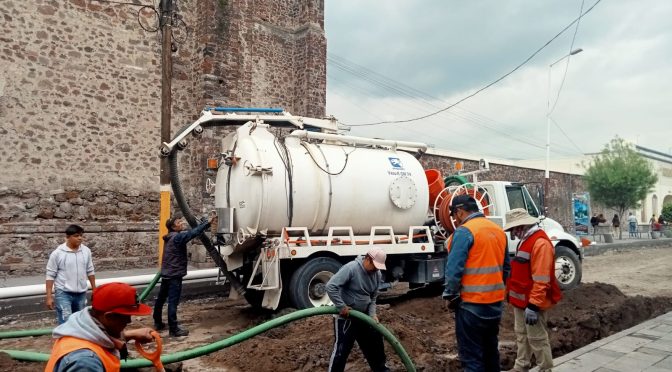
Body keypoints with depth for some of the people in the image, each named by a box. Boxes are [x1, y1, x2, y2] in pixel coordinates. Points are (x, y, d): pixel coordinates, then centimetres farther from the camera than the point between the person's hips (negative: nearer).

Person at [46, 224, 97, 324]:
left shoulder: (86, 251, 2)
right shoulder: (57, 253, -10)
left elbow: (90, 271, 11)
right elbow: (50, 276, -7)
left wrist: (94, 289, 13)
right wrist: (49, 296, -10)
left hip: (81, 293, 5)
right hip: (63, 293, -5)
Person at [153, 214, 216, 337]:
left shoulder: (171, 237, 13)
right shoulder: (178, 237, -16)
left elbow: (188, 232, 13)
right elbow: (193, 233, -29)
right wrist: (208, 223, -31)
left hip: (166, 274, 10)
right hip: (174, 275, -10)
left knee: (161, 299, 17)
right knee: (173, 302, -7)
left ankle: (158, 323, 30)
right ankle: (174, 329, -5)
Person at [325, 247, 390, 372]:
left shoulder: (377, 274, -2)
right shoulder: (351, 268, -26)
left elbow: (373, 297, 9)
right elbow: (330, 286, -30)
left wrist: (372, 314, -6)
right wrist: (342, 306, -27)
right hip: (345, 315, -7)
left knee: (375, 341, 19)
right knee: (341, 348, -4)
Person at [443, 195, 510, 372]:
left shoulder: (464, 231, -15)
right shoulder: (499, 230, 10)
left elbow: (454, 268, -20)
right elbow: (506, 267, 16)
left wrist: (450, 295, -9)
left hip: (472, 304, -8)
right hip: (495, 302, 8)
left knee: (471, 355, 1)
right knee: (490, 349, 20)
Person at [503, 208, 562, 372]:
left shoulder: (540, 243, -21)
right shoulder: (525, 240, 12)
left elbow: (541, 280, -25)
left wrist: (533, 305, -25)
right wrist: (514, 296, 21)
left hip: (532, 303, -10)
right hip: (521, 300, 10)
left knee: (537, 338, 2)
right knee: (521, 335, 19)